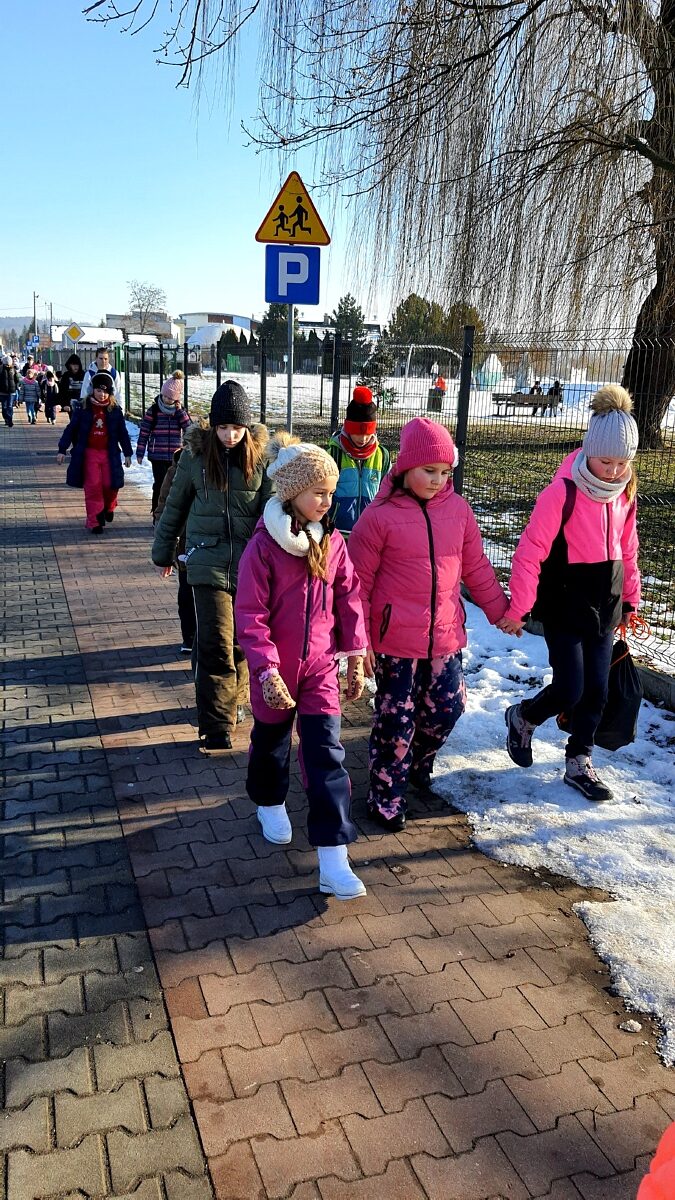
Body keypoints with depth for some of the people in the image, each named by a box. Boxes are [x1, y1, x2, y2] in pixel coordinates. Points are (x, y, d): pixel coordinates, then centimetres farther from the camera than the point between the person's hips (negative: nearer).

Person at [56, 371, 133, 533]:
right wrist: (62, 449, -2)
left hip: (109, 453, 1)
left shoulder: (115, 410, 2)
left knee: (110, 485, 0)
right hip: (89, 453, -1)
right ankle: (95, 521, 2)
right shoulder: (84, 409, -2)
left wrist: (127, 453, 9)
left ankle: (108, 507, 34)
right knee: (92, 487, -4)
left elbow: (122, 433, 9)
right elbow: (71, 429, 2)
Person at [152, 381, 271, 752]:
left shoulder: (259, 457, -1)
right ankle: (216, 727, -1)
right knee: (216, 644, -7)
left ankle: (234, 700, 36)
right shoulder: (196, 456, 0)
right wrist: (163, 552, 18)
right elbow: (175, 507, 10)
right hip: (209, 562, -1)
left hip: (250, 563, 1)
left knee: (241, 641, 14)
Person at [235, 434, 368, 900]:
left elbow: (349, 600, 4)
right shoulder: (263, 547, -15)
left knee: (327, 755, -3)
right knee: (272, 742, 20)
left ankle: (334, 861, -1)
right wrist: (266, 670, -21)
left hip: (321, 667, 2)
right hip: (276, 670, -2)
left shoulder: (333, 542, -2)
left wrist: (355, 656, 2)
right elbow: (250, 615, -16)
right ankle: (270, 803, 51)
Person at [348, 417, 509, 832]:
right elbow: (359, 581, -7)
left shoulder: (458, 509, 2)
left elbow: (475, 567, 12)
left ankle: (417, 765, 43)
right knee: (396, 719, 6)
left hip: (445, 635, 4)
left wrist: (500, 610, 14)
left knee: (446, 709, 13)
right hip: (396, 640, -4)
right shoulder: (380, 515, -11)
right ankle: (387, 797, 26)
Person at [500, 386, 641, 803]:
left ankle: (580, 763, 27)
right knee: (569, 690, -6)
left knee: (596, 691, 10)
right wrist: (518, 609, -16)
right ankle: (522, 718, 26)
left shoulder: (625, 494, 1)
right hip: (565, 608, -6)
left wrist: (631, 598, 17)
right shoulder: (562, 493, -19)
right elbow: (529, 553, -18)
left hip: (605, 608, 6)